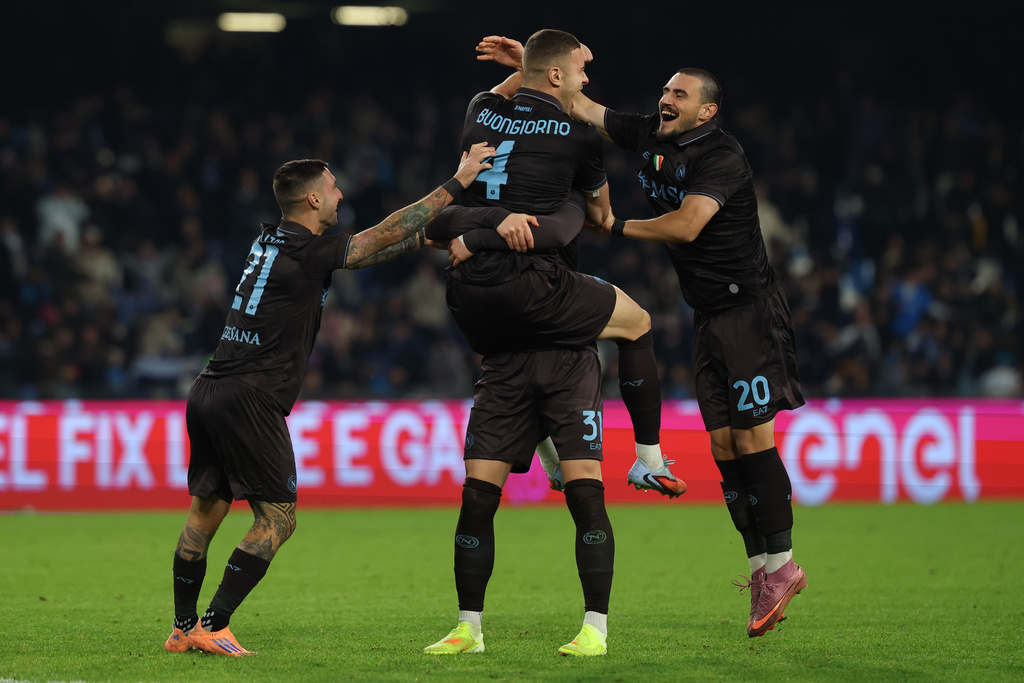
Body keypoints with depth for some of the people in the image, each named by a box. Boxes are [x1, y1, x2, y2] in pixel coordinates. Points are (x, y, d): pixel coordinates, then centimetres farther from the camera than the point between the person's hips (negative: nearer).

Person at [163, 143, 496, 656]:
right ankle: (212, 627, -9)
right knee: (276, 519, -3)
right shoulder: (308, 253, -9)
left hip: (208, 393, 9)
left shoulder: (270, 241, 15)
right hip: (249, 398, -9)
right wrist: (456, 184, 0)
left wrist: (431, 238, 27)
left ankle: (183, 629, 17)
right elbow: (386, 236, -6)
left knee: (204, 513, 13)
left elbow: (378, 244, 25)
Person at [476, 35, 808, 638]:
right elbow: (582, 107, 16)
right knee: (724, 442, 3)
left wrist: (616, 228, -16)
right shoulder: (649, 137, 8)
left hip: (749, 310, -8)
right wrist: (529, 66, 8)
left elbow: (686, 225, -26)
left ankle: (781, 562, -7)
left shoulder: (721, 158, -15)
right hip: (709, 317, 8)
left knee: (751, 436, -12)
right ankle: (763, 567, 4)